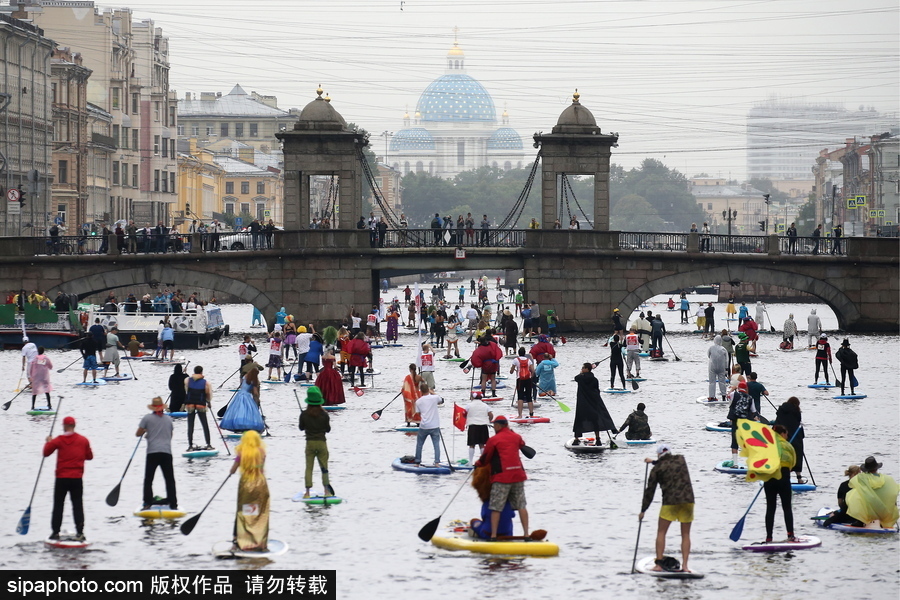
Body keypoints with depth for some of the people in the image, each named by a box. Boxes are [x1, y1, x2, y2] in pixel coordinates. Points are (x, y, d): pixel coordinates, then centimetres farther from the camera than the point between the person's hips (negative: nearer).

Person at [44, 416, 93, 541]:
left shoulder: (58, 440, -6)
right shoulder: (83, 440, 1)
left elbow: (46, 452, 4)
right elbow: (89, 456, 10)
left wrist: (49, 442, 22)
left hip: (61, 479, -1)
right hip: (77, 479, 1)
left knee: (58, 505, 8)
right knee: (77, 505, 6)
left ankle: (55, 532, 7)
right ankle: (79, 532, 0)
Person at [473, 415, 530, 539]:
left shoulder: (494, 440, -5)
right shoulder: (516, 437, 9)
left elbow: (485, 458, 3)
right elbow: (522, 444, 32)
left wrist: (477, 464, 23)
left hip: (502, 477, -5)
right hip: (518, 474, 5)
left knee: (496, 507, -2)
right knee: (521, 505, 7)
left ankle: (493, 535, -7)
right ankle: (526, 534, 3)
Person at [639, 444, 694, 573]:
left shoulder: (657, 469, 1)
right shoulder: (681, 459, 10)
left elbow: (650, 491, 5)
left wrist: (643, 510, 12)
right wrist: (654, 462, 41)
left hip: (670, 502, -3)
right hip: (688, 500, 3)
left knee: (661, 533, 9)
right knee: (686, 534, 9)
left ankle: (659, 564, 2)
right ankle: (684, 565, 0)